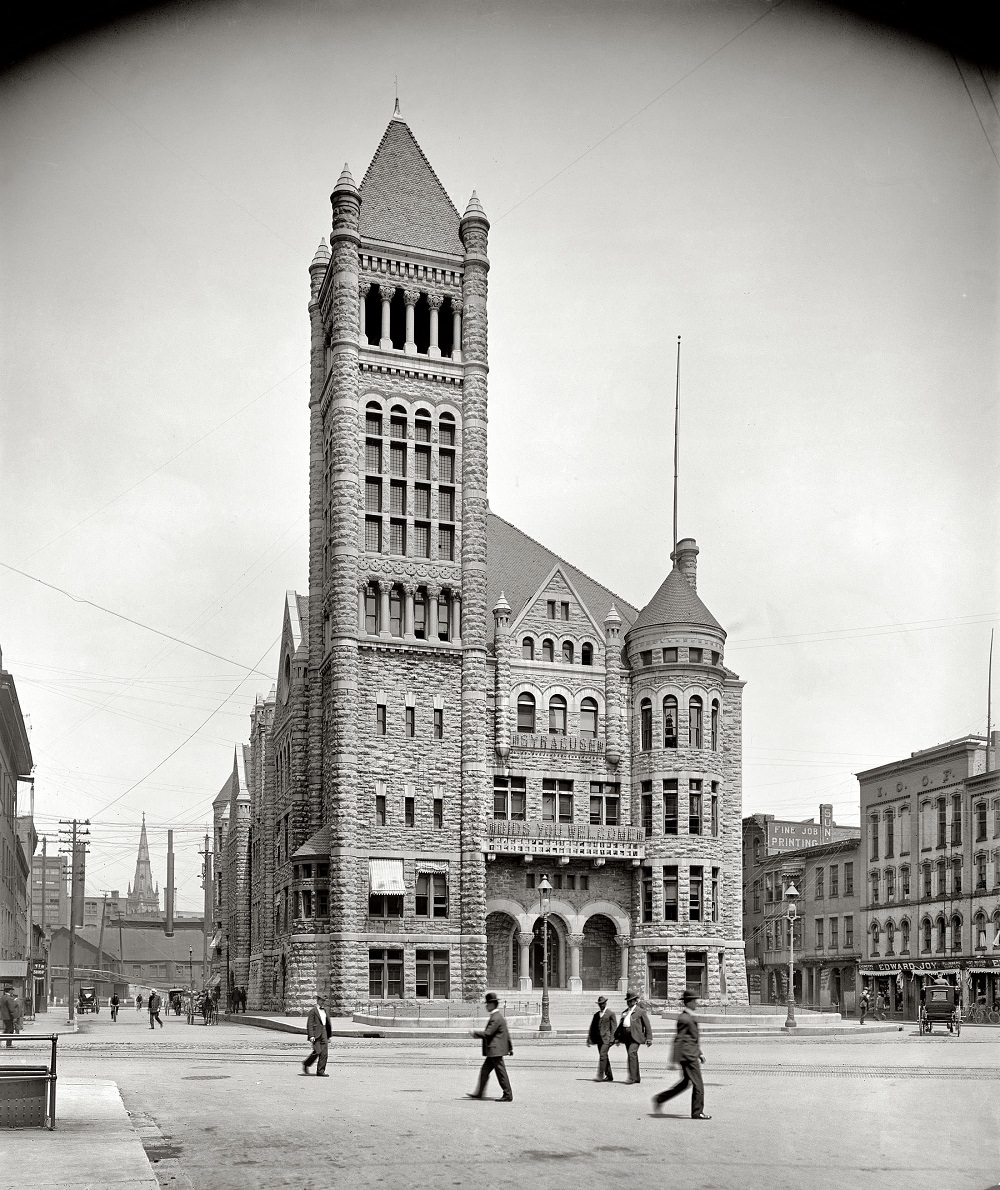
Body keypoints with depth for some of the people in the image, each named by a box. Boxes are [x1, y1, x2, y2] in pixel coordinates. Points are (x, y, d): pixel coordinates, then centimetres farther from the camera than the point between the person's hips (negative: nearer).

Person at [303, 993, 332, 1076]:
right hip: (316, 1034, -7)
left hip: (323, 1034, 7)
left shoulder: (325, 1010, 17)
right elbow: (309, 1024, -9)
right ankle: (306, 1064, 9)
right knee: (317, 1051, -15)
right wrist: (311, 1036, -18)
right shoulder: (313, 1011, -4)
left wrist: (329, 1036, 21)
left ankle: (320, 1072, 2)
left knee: (324, 1053, -2)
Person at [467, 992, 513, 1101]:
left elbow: (487, 1033, -23)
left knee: (501, 1073, -4)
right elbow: (507, 1033, 19)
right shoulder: (498, 1016, 14)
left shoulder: (495, 1018, -19)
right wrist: (510, 1047, 24)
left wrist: (475, 1033, -10)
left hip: (495, 1050, -10)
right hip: (494, 1051, 10)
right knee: (484, 1070, 14)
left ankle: (508, 1096, 1)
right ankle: (478, 1093, 19)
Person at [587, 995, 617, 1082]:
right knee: (604, 1057, 9)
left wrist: (612, 1040, -13)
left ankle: (600, 1076, -19)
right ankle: (609, 1076, 17)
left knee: (602, 1056, -16)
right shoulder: (596, 1015, 16)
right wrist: (589, 1039, 11)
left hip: (606, 1039, -6)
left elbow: (613, 1027, -6)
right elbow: (592, 1027, 17)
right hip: (599, 1039, 6)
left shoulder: (611, 1014, -1)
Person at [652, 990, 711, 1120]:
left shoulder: (691, 1017, 14)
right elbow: (678, 1040, -18)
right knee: (698, 1084, -3)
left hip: (692, 1055, 10)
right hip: (688, 1055, -10)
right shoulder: (684, 1019, -17)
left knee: (686, 1082, 16)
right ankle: (697, 1112, 6)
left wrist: (700, 1053, 23)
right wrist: (674, 1061, -19)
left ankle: (660, 1099, 22)